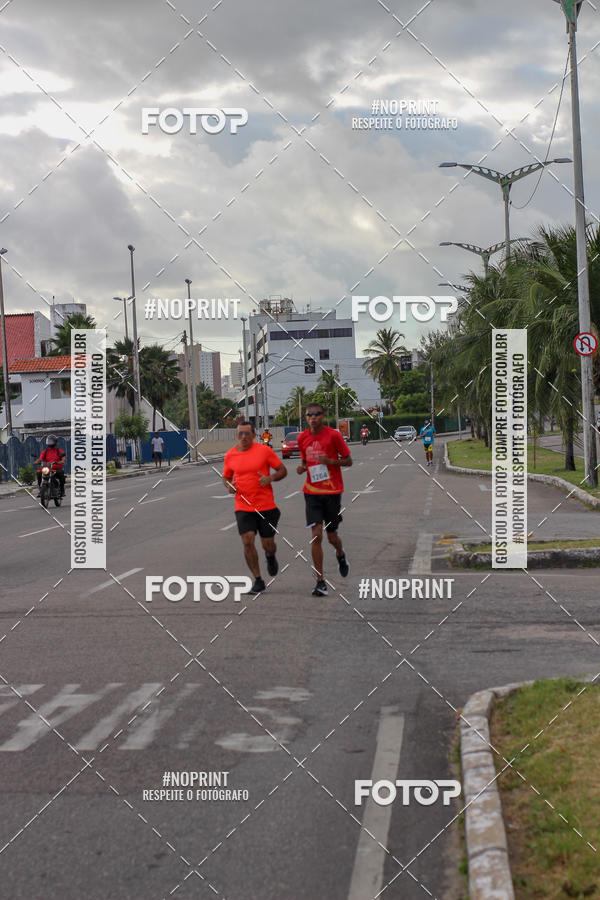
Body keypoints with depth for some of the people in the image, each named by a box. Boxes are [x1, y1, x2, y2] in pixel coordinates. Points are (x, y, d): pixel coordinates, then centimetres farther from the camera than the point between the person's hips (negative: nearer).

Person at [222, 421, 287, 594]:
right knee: (247, 542, -12)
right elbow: (226, 477, 18)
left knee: (268, 545, 4)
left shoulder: (264, 450, -5)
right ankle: (258, 581, 0)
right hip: (243, 507, 2)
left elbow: (283, 470, 1)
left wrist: (270, 478, -18)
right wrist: (229, 486, -5)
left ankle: (270, 557, 43)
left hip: (266, 506, -1)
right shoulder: (230, 455, 4)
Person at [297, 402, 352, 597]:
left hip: (332, 491, -2)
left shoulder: (333, 435, -7)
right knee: (316, 535, -10)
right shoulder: (302, 438, 4)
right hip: (312, 492, 2)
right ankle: (321, 582, -6)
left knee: (332, 536, 8)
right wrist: (302, 467, -3)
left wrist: (330, 461, -19)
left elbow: (348, 461, -1)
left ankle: (341, 555, 46)